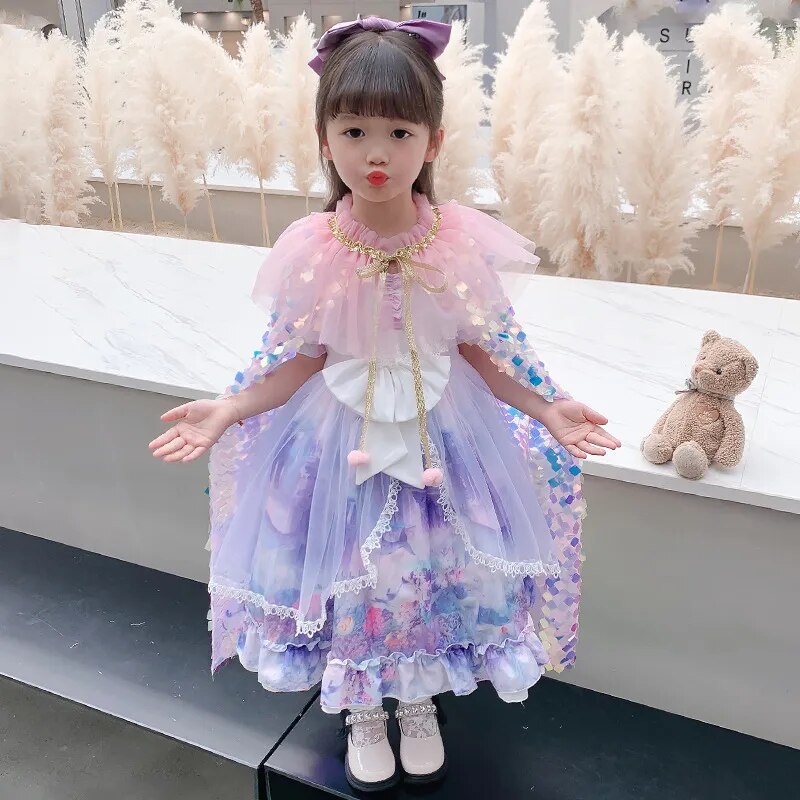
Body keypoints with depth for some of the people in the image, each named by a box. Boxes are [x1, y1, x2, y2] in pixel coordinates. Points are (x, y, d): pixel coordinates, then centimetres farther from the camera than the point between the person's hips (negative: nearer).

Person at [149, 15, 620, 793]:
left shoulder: (463, 244, -14)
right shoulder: (311, 252, -14)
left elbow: (483, 353, -4)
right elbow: (300, 363, -6)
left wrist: (548, 412, -13)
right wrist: (227, 412, -16)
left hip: (441, 441, 1)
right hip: (340, 441, 0)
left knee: (434, 572, 16)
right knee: (347, 576, 15)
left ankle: (420, 704, 48)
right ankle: (362, 713, 45)